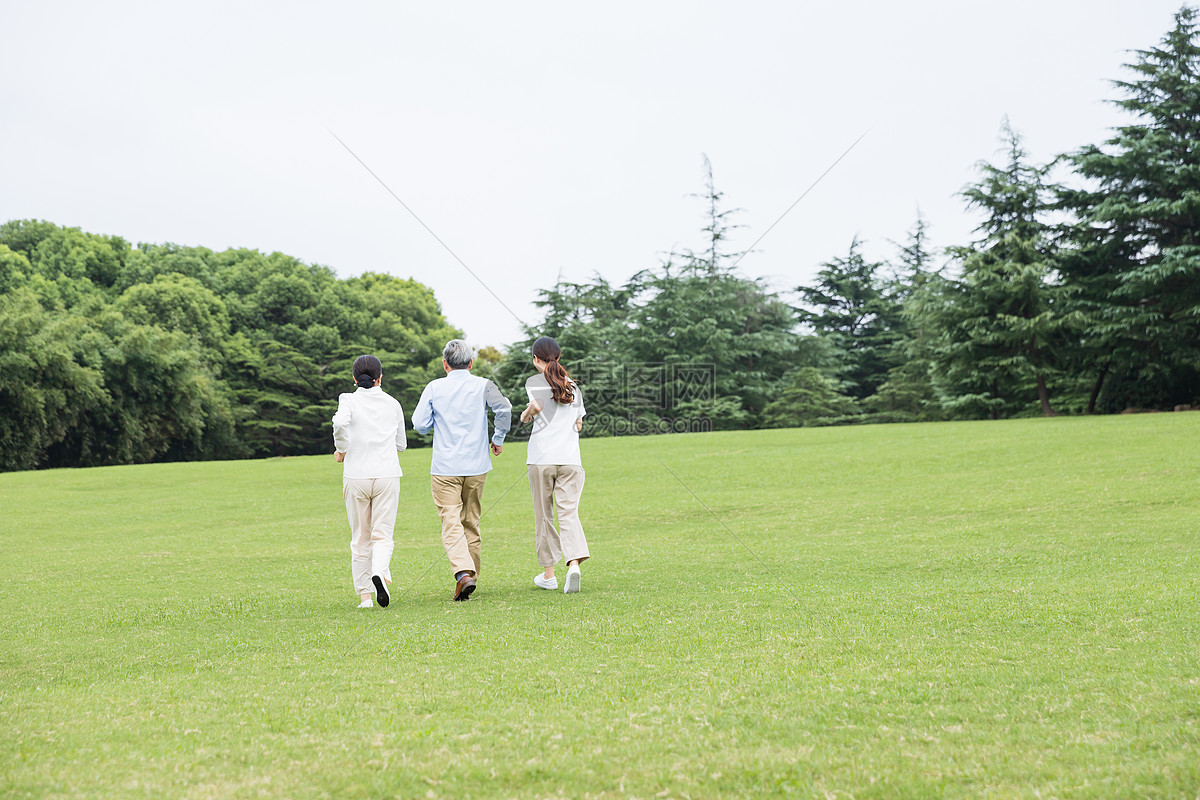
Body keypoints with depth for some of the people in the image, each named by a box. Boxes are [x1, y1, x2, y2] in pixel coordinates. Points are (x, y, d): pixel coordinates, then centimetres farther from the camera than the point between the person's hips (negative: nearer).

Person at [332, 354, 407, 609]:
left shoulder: (349, 399, 0)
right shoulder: (392, 403, 9)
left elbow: (340, 423, -21)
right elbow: (401, 444, 15)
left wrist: (341, 450, -5)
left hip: (356, 476, -1)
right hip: (387, 475, 1)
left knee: (360, 538, 10)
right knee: (382, 535, 2)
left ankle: (364, 595, 9)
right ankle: (380, 572, -28)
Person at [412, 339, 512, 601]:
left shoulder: (434, 388, 0)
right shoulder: (483, 386, 0)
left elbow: (419, 424, -1)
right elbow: (504, 408, -15)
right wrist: (498, 439, -1)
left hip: (445, 468, -2)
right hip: (476, 466, 2)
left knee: (451, 522, -7)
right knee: (471, 523, 14)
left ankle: (463, 572, -26)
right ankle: (471, 572, 18)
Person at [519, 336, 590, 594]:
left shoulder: (534, 381, 3)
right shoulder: (573, 386, 14)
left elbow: (536, 406, -11)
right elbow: (579, 425, 16)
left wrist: (525, 414, 5)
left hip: (541, 458, -2)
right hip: (570, 459, 2)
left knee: (543, 515, 8)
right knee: (569, 513, -3)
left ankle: (548, 574, 15)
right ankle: (574, 563, -26)